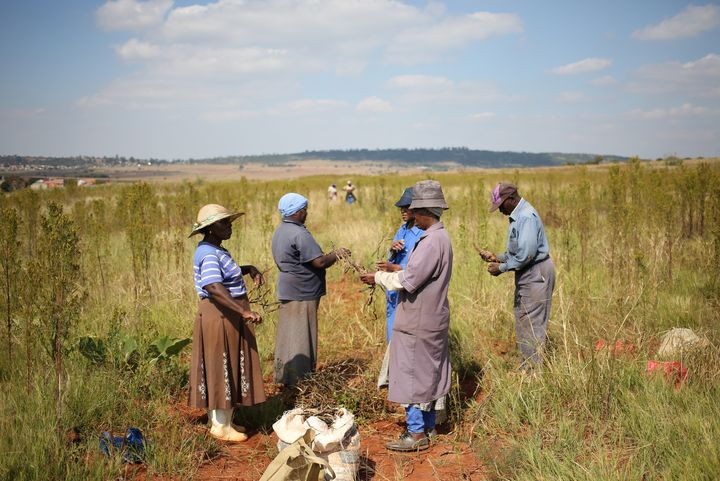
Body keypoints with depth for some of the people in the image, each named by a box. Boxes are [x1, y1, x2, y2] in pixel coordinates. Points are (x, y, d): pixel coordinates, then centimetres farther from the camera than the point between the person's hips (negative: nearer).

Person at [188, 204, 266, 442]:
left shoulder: (215, 250, 12)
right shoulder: (209, 255, -21)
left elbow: (227, 271, 29)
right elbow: (214, 287, -35)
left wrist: (249, 268, 10)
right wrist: (244, 311, -42)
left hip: (228, 316, 11)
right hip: (220, 317, -11)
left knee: (228, 369, 17)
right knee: (222, 369, -1)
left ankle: (220, 420, 28)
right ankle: (220, 426, 10)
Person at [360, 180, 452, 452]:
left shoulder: (431, 241, -22)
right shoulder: (442, 237, 10)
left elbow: (409, 281, -24)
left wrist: (379, 277, -12)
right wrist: (397, 269, 12)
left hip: (418, 321, -10)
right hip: (433, 317, 10)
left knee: (411, 373, -2)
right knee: (431, 372, 16)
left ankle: (417, 434, 4)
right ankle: (428, 425, 27)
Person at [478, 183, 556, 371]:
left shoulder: (527, 217, -20)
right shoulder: (517, 216, 13)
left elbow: (526, 253, -26)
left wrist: (502, 268, -17)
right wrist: (497, 257, 7)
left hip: (536, 273, -11)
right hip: (525, 274, 11)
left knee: (532, 323, -5)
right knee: (522, 320, 15)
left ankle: (533, 368, 3)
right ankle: (525, 367, 24)